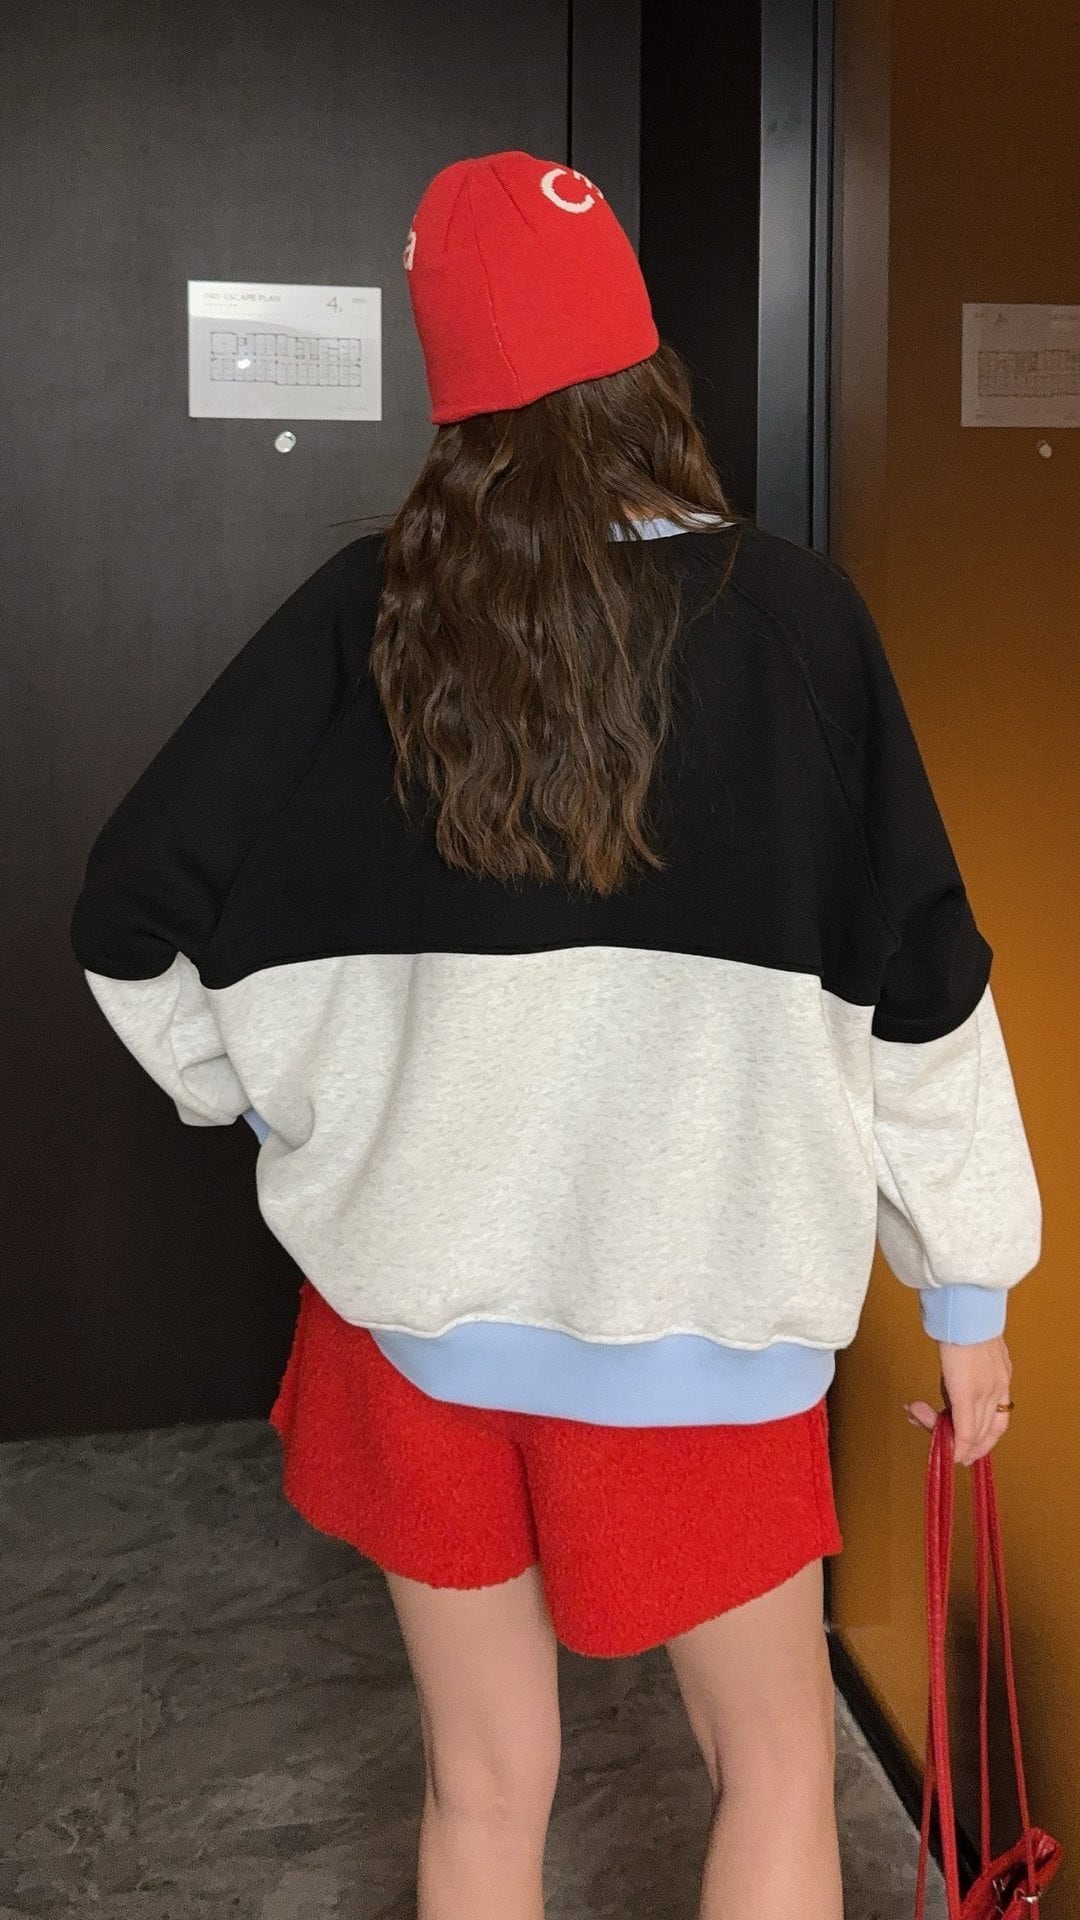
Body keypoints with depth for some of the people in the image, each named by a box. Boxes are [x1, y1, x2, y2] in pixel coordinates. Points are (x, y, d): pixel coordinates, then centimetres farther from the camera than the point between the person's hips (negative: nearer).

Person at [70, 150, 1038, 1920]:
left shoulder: (367, 616, -7)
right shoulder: (789, 614, -11)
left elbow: (134, 918, -5)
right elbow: (918, 980, -8)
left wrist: (280, 1107, 12)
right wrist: (971, 1287, 2)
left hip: (419, 1291, 2)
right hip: (698, 1302, -2)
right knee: (775, 1766, 20)